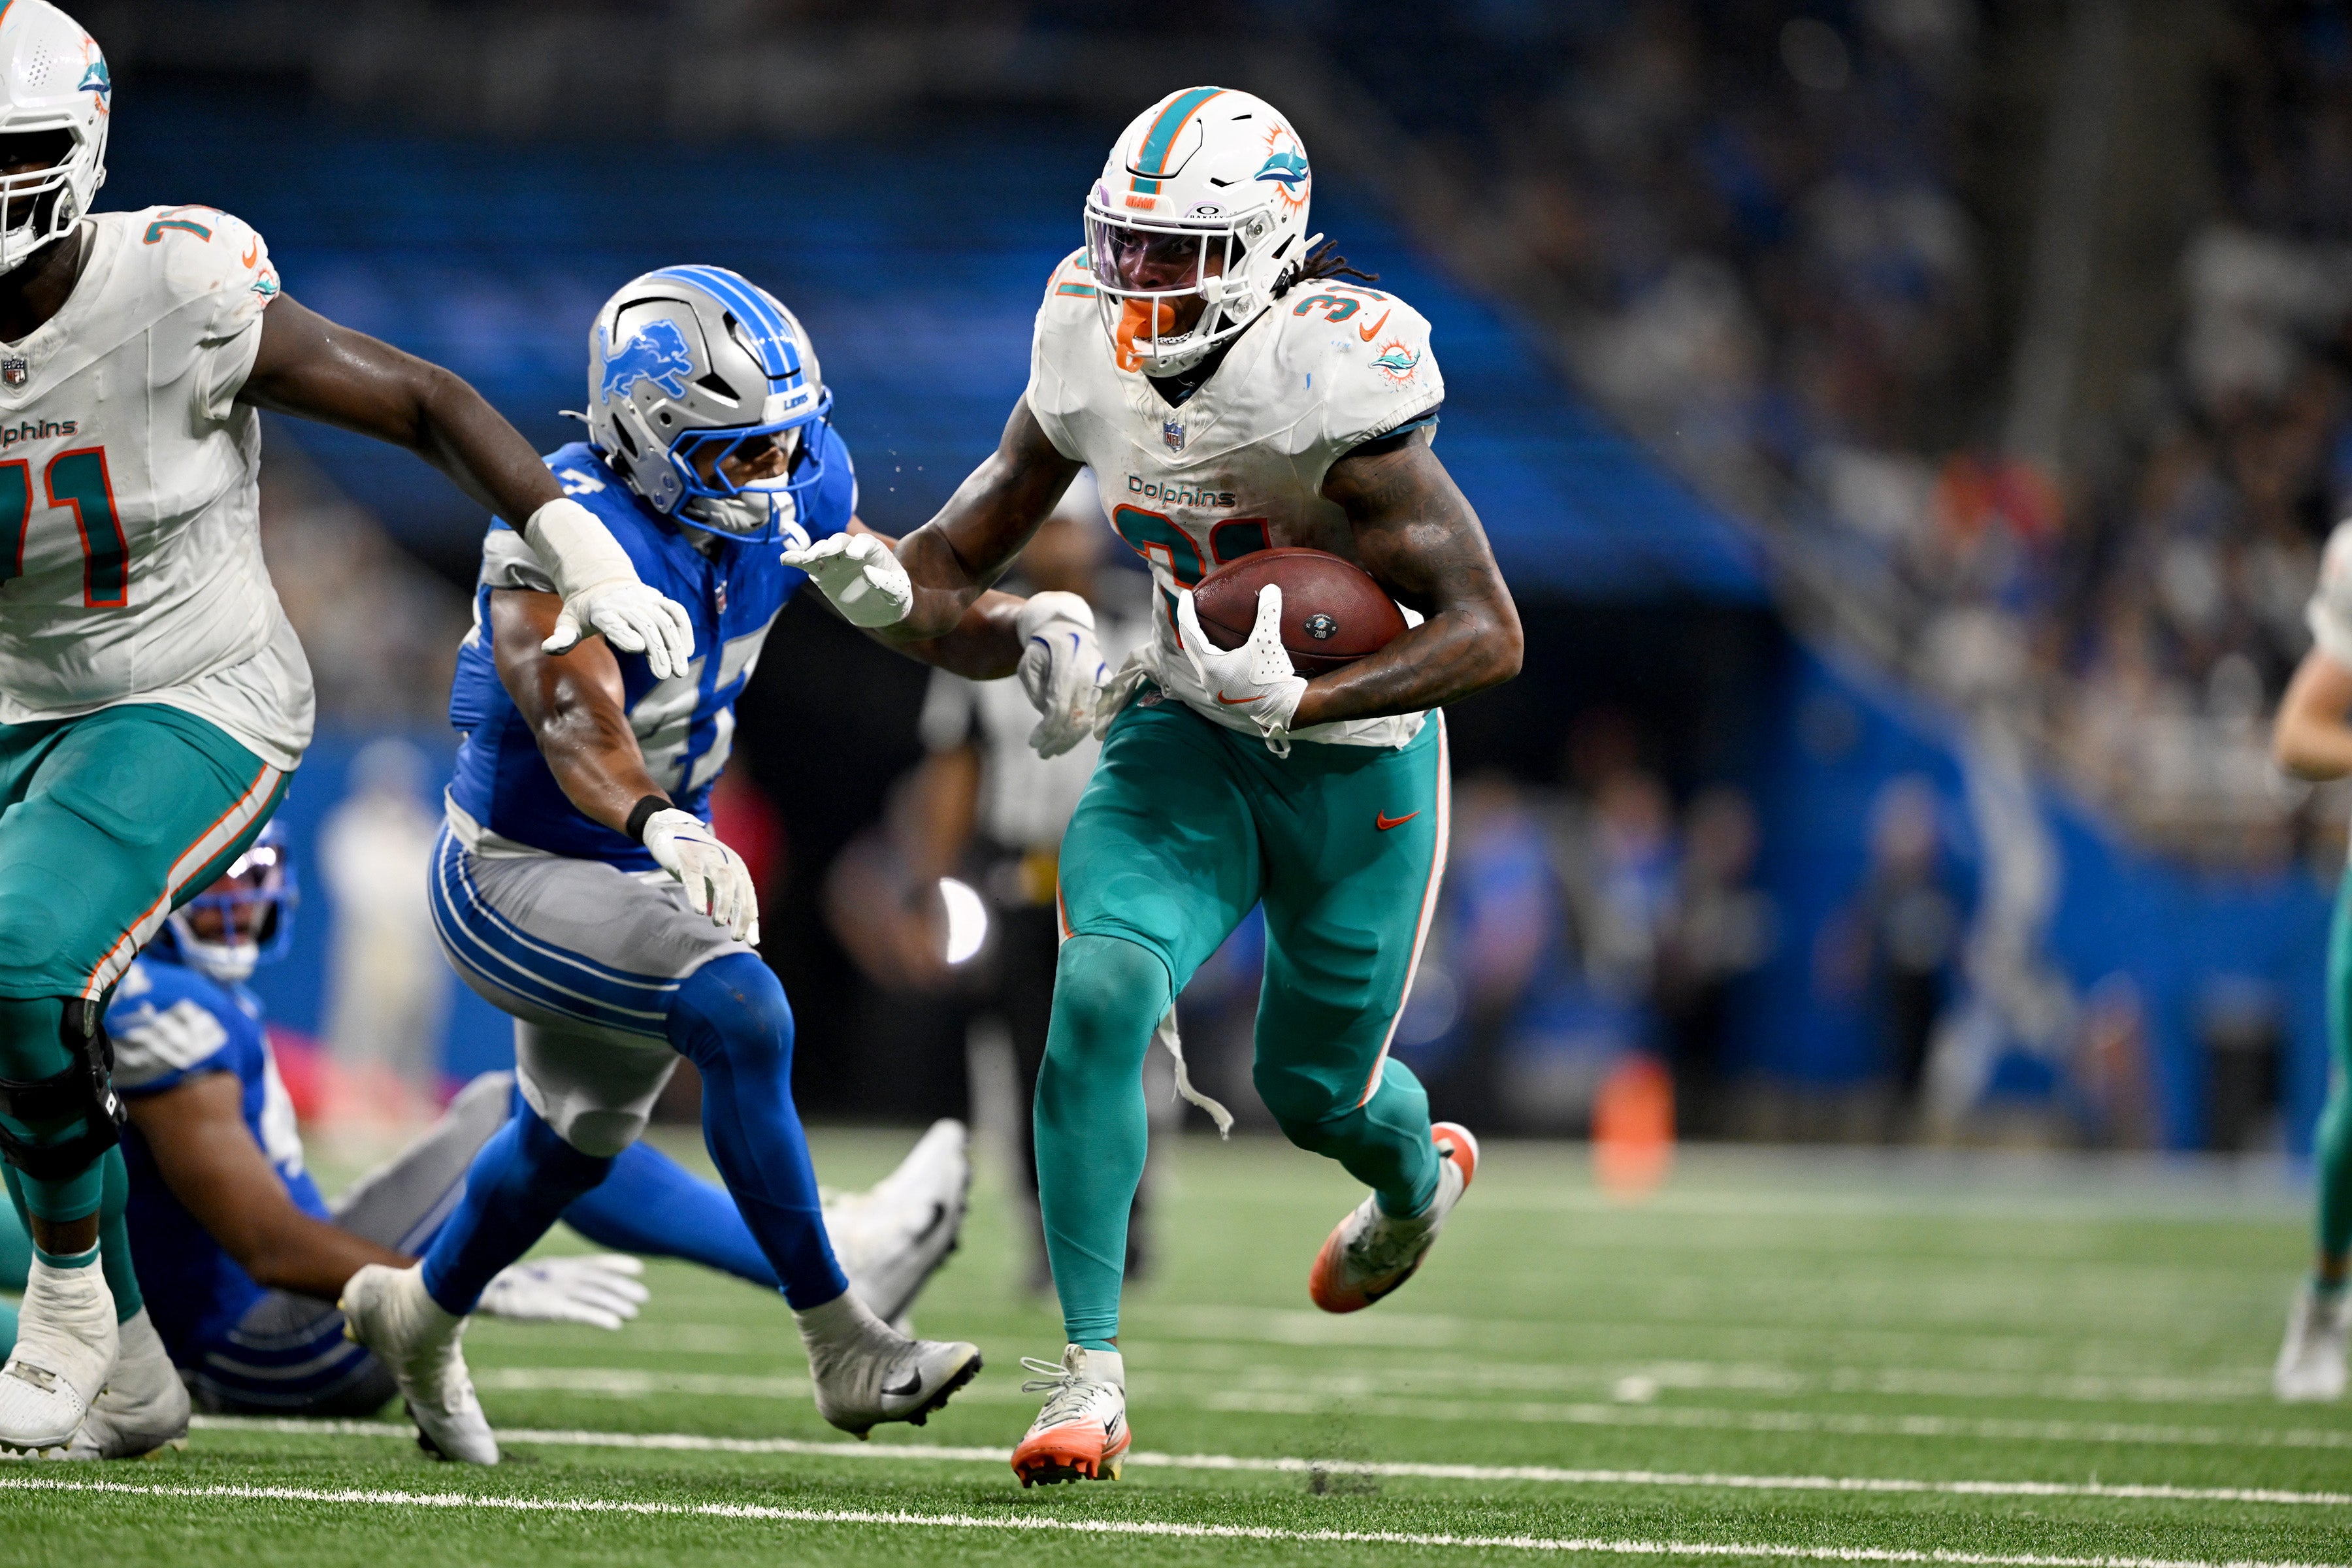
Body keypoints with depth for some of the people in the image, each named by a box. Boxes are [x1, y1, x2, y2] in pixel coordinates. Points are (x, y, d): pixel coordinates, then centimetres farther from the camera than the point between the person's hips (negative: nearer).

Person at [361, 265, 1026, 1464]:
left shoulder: (790, 490, -9)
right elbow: (577, 725, -44)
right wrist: (663, 826, -63)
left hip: (650, 863, 8)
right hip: (515, 875, -8)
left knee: (577, 1137, 27)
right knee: (742, 1016, -29)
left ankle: (419, 1316, 55)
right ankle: (844, 1354, -23)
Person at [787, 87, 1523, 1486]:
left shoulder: (1330, 382, -26)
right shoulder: (1091, 362, -8)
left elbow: (1490, 634, -27)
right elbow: (958, 570, 0)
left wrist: (1296, 699, -38)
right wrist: (880, 587, -24)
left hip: (1353, 755, -4)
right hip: (1184, 733, 4)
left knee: (1314, 1087, 12)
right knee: (1104, 989, -22)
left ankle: (1418, 1170, 53)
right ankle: (1092, 1374, -16)